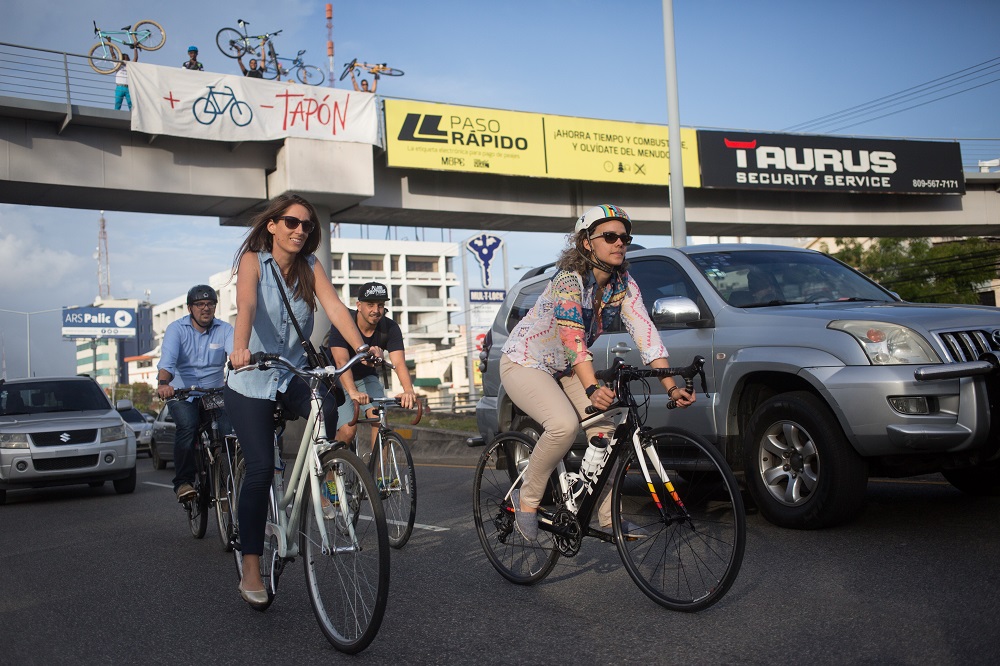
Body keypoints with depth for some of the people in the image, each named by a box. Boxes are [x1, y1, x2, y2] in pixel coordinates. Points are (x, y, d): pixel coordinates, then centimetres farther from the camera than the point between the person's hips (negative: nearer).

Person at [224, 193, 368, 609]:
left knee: (328, 407, -31)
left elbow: (334, 307, -13)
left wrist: (360, 347, -30)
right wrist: (240, 348, -45)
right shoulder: (253, 261, -7)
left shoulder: (310, 268, 2)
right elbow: (246, 305, -27)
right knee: (261, 468, -12)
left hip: (294, 376, 3)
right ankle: (251, 570, -1)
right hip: (251, 381, -3)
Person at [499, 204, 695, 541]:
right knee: (565, 424, -30)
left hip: (566, 369, 7)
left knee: (607, 428, -8)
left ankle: (608, 519, 7)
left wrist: (671, 387, -26)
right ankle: (527, 499, -8)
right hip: (525, 363, -7)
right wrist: (593, 389, -52)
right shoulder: (569, 279, -28)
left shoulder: (623, 285, -8)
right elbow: (573, 338, -39)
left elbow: (645, 334, -16)